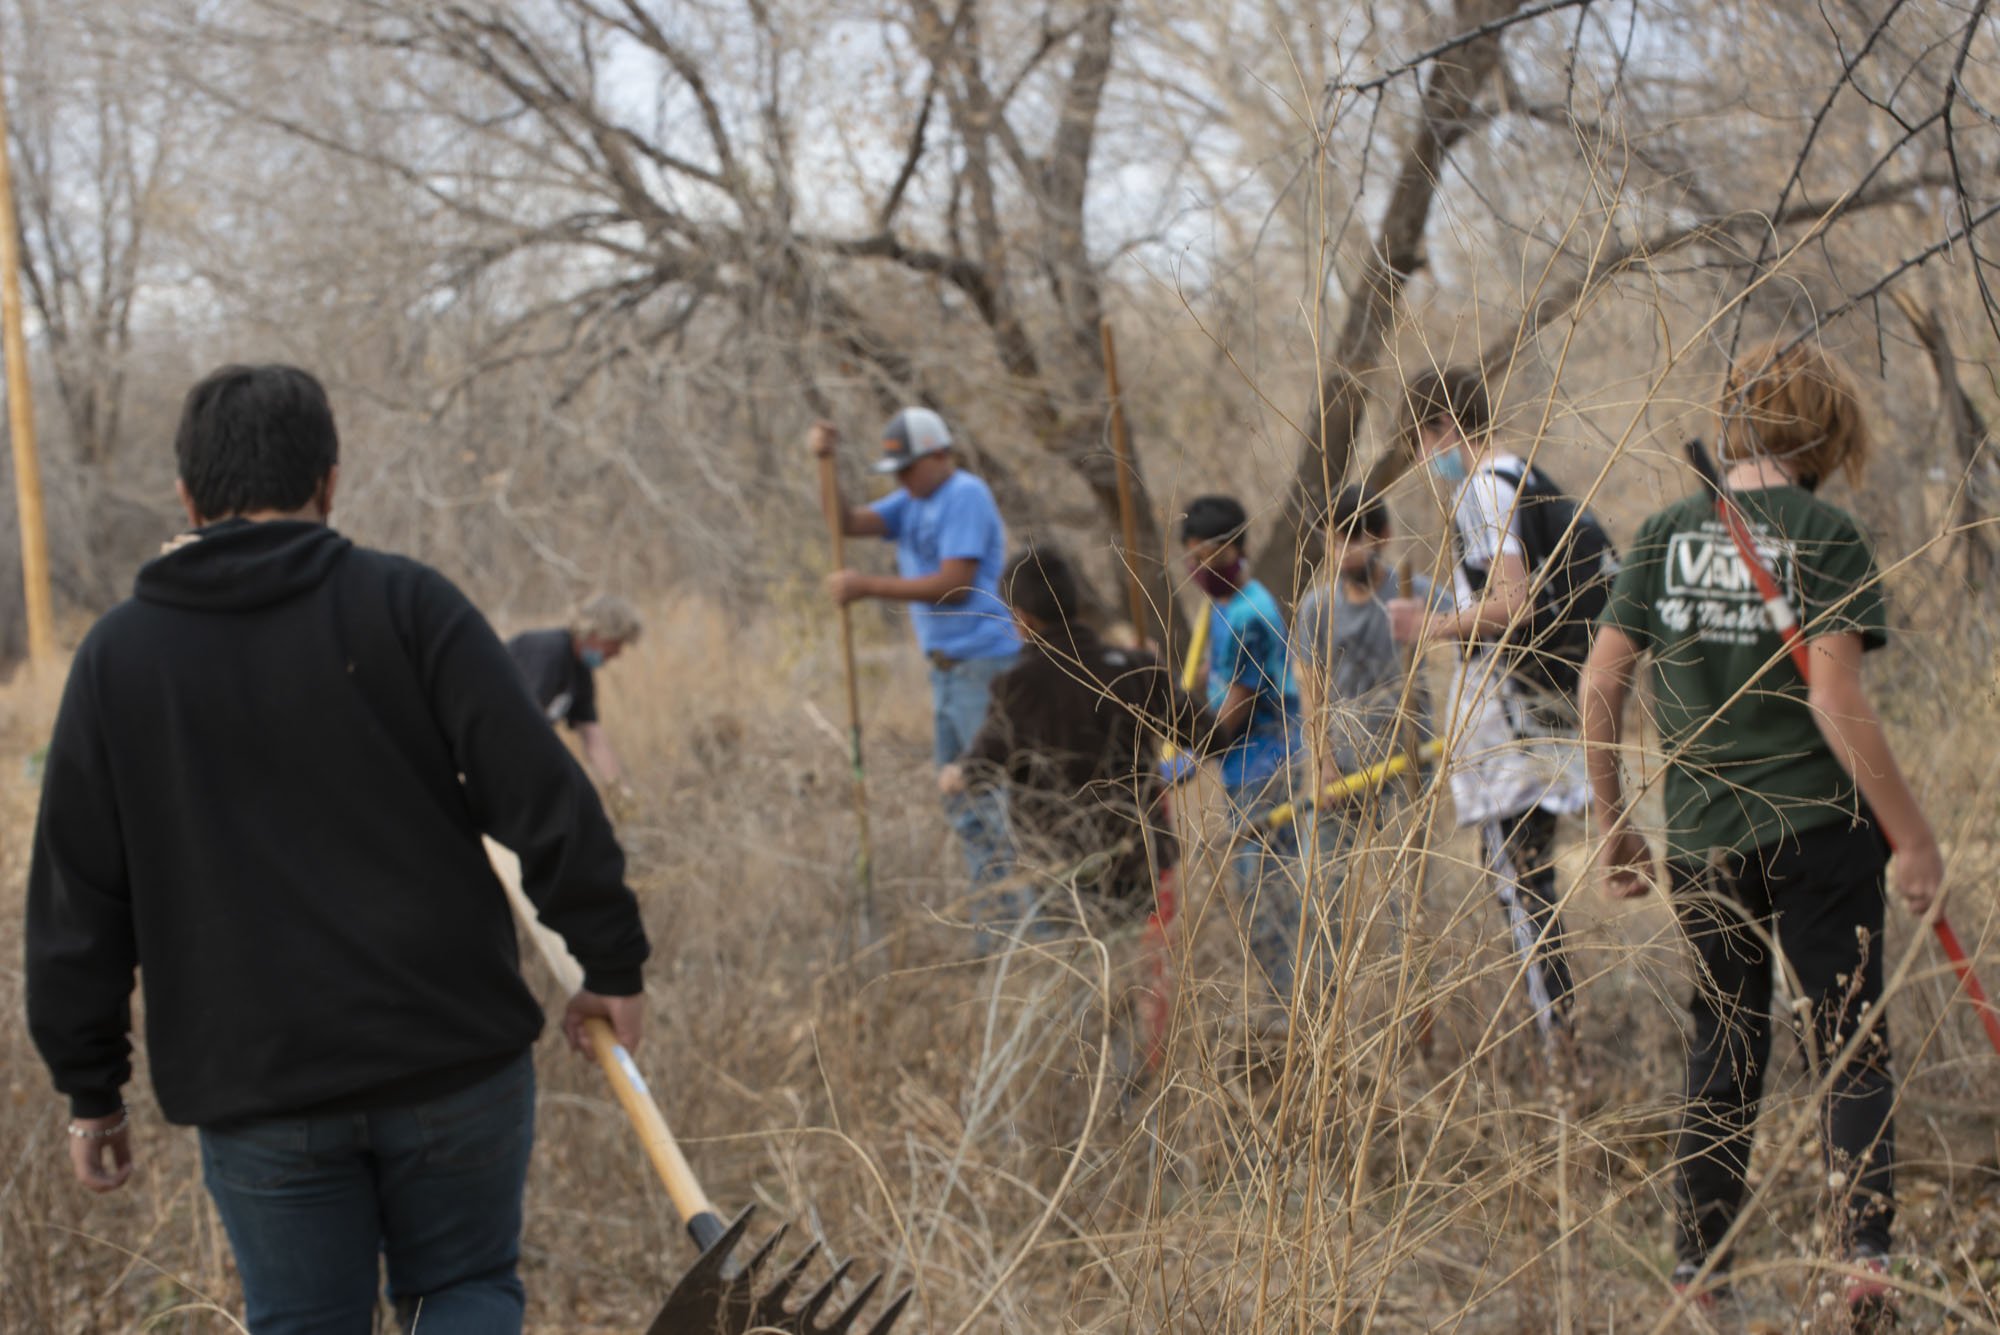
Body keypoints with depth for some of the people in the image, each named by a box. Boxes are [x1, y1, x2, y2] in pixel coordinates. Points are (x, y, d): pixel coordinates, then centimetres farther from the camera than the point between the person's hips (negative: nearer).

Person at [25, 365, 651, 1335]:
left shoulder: (117, 655, 4)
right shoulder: (406, 605, -3)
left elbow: (78, 899, 5)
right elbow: (543, 800, -10)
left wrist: (90, 1089, 12)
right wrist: (612, 962, -1)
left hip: (254, 1088, 1)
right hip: (452, 1059, -1)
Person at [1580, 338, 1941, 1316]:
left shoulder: (1665, 534, 4)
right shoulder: (1827, 538, -8)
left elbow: (1600, 685, 2)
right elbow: (1834, 699, -16)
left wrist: (1611, 819, 12)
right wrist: (1911, 833, -10)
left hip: (1701, 834, 4)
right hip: (1818, 830, -4)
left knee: (1721, 1054, 15)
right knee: (1851, 1045, 5)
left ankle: (1696, 1271, 16)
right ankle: (1868, 1249, -9)